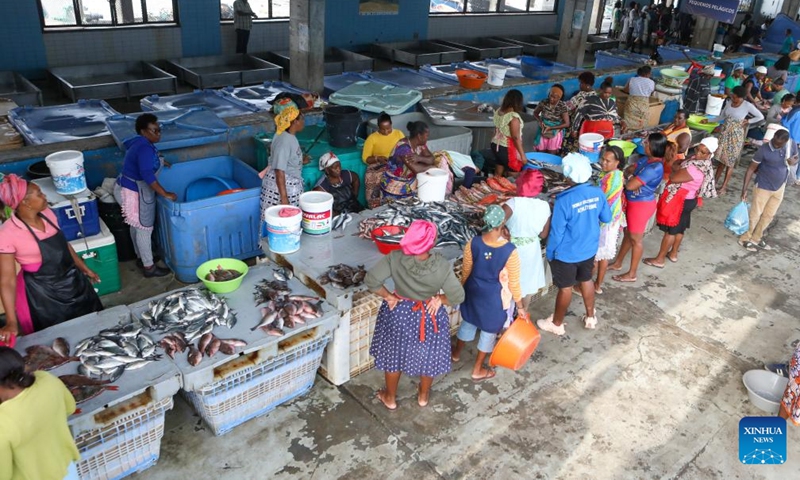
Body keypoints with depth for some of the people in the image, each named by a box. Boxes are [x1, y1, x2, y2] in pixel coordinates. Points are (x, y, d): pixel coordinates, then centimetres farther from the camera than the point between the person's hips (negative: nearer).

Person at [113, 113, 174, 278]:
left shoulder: (139, 141, 5)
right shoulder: (145, 148, -27)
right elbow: (147, 175, -36)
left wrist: (159, 160, 30)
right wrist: (165, 194, -32)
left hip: (129, 189, 10)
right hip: (134, 193, -10)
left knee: (137, 226, 23)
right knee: (144, 228, 2)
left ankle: (141, 257, 39)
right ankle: (149, 267, 13)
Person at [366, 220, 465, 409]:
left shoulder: (395, 258, -25)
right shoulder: (442, 265, -26)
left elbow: (371, 281, -26)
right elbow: (458, 297, -23)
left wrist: (389, 296, -11)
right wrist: (439, 299, -5)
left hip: (399, 314, 0)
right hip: (429, 316, 0)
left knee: (394, 355, 23)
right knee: (428, 356, 26)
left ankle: (390, 398, 43)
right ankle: (423, 395, 48)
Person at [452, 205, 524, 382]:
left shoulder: (473, 243, -20)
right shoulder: (510, 250, -28)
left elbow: (466, 271, -4)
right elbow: (514, 282, -17)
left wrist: (465, 288, 16)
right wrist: (520, 306, -3)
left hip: (473, 291, 3)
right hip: (494, 296, -3)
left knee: (469, 321, 29)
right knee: (489, 330, 19)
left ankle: (456, 353, 54)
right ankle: (478, 370, 36)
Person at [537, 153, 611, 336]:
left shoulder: (564, 200, -28)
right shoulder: (597, 193, -11)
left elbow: (556, 232, -21)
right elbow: (606, 218, 5)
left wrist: (550, 253, -6)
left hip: (567, 253, -5)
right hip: (589, 249, 5)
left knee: (565, 288, 11)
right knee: (587, 280, 26)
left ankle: (557, 324, 30)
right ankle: (591, 317, 43)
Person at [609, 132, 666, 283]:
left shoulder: (655, 167, -29)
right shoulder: (646, 159, 0)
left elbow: (630, 185, -29)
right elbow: (628, 170, 10)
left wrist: (630, 178, -7)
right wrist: (629, 173, -13)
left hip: (641, 205, -9)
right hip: (633, 202, 9)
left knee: (635, 239, 5)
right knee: (627, 233, 22)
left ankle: (631, 274, 20)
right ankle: (617, 263, 39)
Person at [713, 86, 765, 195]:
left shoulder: (748, 105, -13)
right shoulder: (729, 102, 1)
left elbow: (761, 117, -2)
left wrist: (747, 121, -7)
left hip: (735, 135, -4)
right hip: (724, 132, 4)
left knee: (730, 162, 2)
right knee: (720, 158, 11)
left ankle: (724, 186, 7)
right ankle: (715, 181, 24)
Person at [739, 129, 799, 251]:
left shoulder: (792, 145, -10)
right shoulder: (763, 150, -23)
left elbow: (796, 158, 10)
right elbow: (751, 169, -16)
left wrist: (793, 161, -17)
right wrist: (744, 188, -18)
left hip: (779, 188, 5)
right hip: (763, 187, -5)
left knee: (769, 215, 16)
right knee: (755, 215, 4)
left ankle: (756, 238, 32)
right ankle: (745, 239, 20)